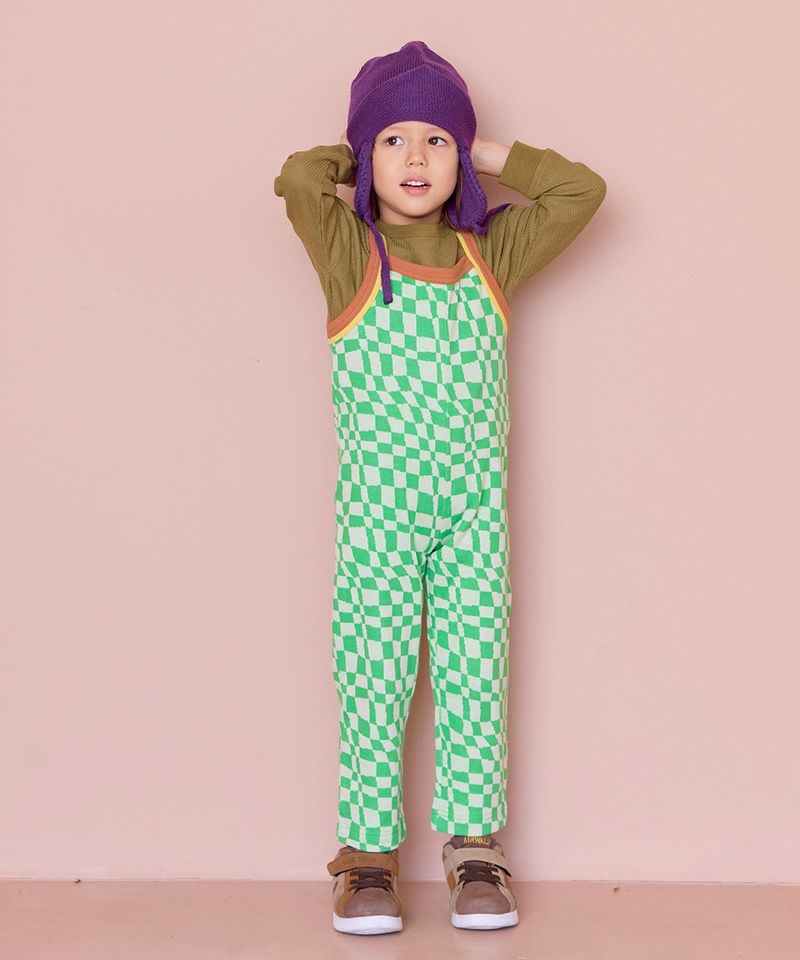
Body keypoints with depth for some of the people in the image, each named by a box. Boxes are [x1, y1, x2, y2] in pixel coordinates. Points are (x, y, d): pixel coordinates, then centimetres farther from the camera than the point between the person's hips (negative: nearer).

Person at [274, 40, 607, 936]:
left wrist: (485, 153, 8)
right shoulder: (351, 254, 0)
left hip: (473, 508, 3)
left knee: (474, 677, 4)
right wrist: (358, 152, 3)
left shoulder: (489, 256, 10)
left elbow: (581, 190, 6)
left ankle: (473, 851, 14)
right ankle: (369, 857, 10)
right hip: (376, 509, -2)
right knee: (372, 678, 0)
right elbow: (298, 178, -17)